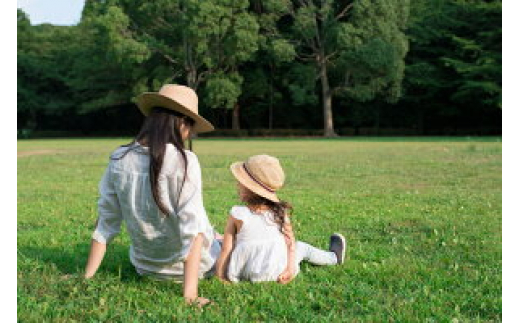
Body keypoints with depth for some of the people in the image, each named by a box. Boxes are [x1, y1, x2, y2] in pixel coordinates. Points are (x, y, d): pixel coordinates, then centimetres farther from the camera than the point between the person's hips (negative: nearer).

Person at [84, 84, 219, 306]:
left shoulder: (119, 160, -10)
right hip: (193, 264, -5)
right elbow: (191, 227, -27)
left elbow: (105, 224, -5)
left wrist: (87, 278, 2)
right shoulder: (184, 161, -24)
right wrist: (190, 294, -27)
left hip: (144, 268, 5)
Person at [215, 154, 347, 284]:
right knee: (302, 247, 29)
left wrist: (220, 274, -4)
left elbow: (226, 249, -9)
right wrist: (290, 268, -4)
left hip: (241, 273, -2)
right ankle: (334, 257, 49)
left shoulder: (237, 214, -9)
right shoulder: (280, 213, -3)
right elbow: (290, 243, -5)